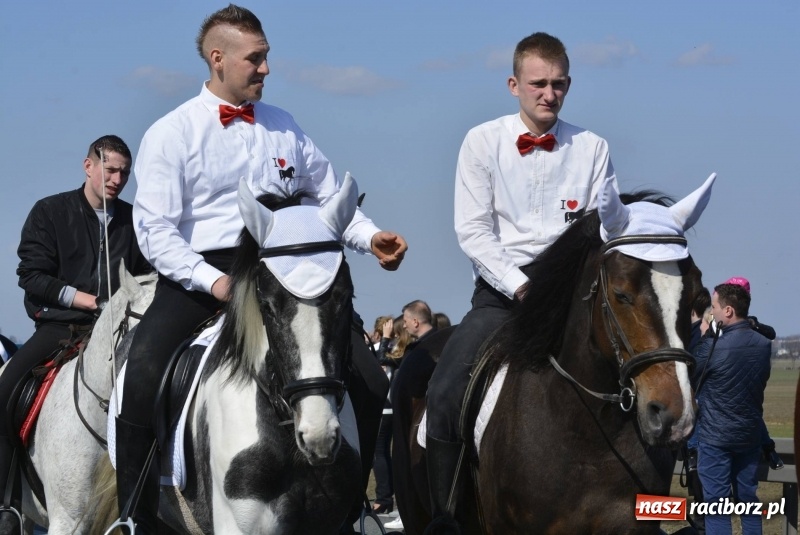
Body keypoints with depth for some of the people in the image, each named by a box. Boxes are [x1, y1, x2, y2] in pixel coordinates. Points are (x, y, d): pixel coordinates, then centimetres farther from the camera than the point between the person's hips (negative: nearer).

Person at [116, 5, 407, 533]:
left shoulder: (284, 127, 15)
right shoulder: (172, 134, 0)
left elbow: (331, 195, 23)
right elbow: (155, 231, -7)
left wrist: (370, 236, 3)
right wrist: (214, 282, -20)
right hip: (199, 276, -4)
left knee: (369, 379, -9)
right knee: (142, 377, -28)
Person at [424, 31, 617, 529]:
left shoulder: (592, 148, 6)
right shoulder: (483, 142, 2)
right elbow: (473, 230, -3)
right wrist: (520, 284, -14)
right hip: (502, 288, -1)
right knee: (444, 395, -19)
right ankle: (445, 515, -7)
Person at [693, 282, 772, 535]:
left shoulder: (712, 347, -20)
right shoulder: (764, 345, -2)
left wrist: (704, 336, 4)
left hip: (715, 437, -5)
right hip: (750, 435, 5)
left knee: (716, 505, -1)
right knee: (748, 501, 14)